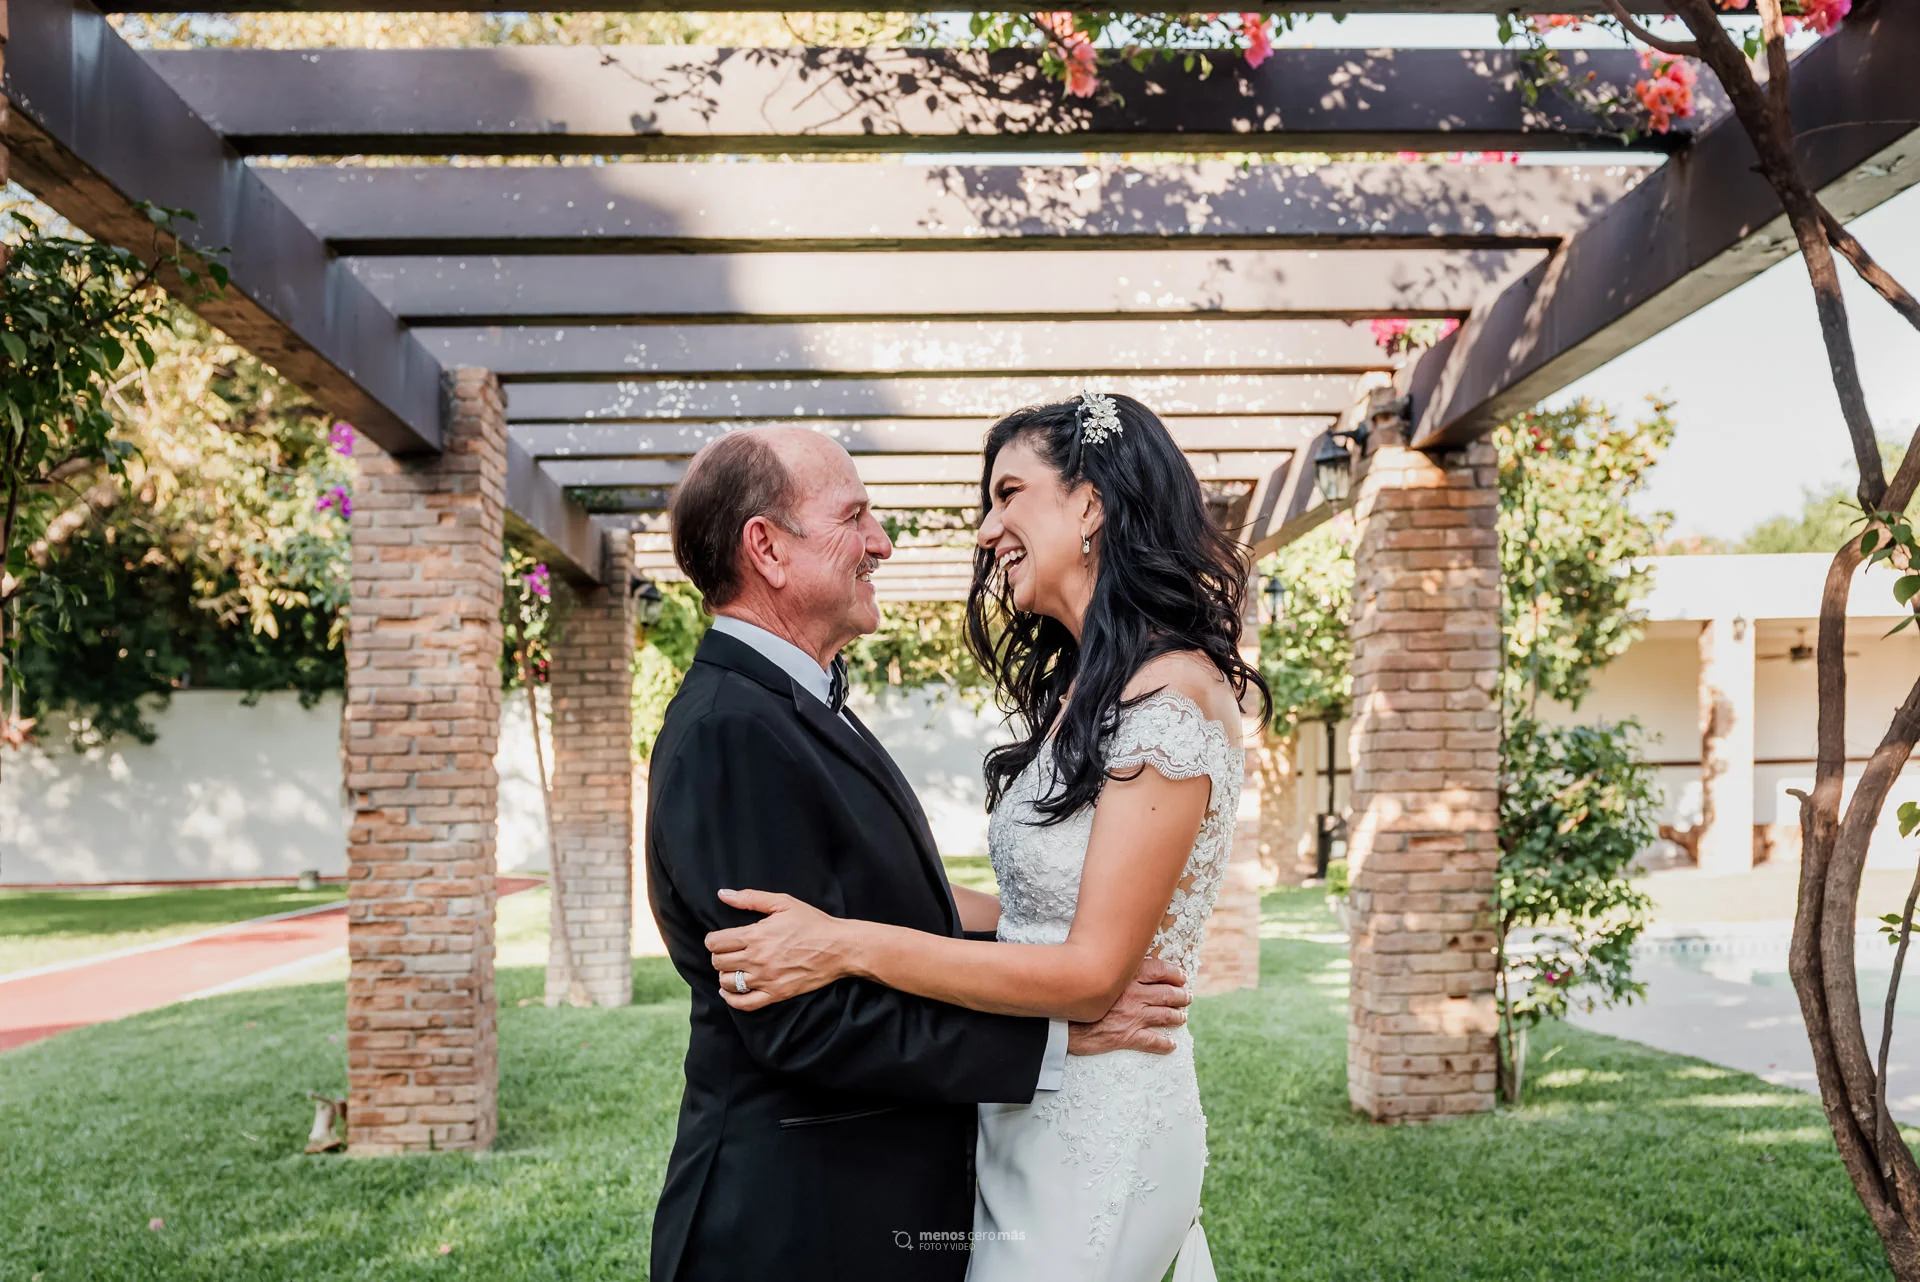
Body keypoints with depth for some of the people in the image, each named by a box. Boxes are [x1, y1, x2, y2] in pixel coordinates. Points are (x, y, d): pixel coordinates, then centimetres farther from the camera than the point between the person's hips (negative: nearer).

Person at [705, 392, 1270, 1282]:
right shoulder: (1083, 687, 10)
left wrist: (849, 946, -21)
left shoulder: (1173, 695, -18)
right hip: (1019, 1119, 8)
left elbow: (1092, 972, -20)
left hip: (1093, 1138, -8)